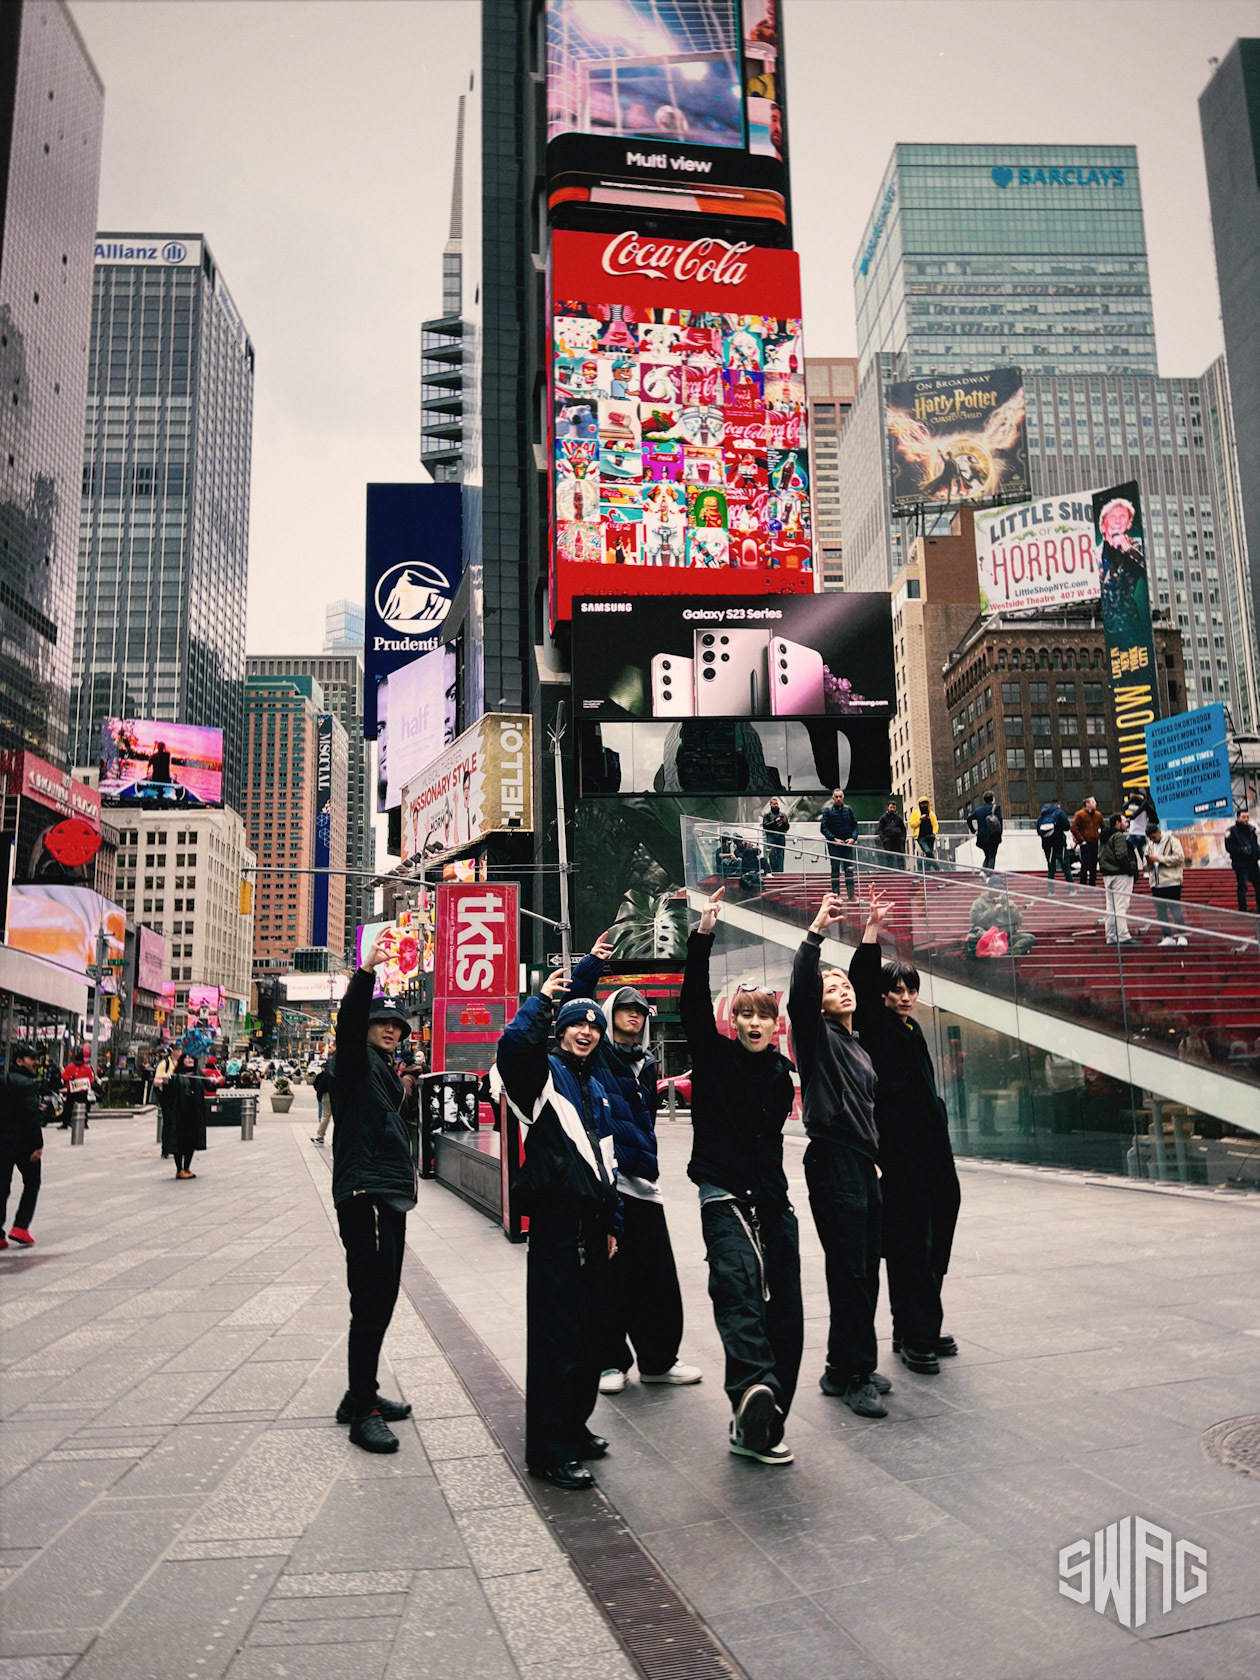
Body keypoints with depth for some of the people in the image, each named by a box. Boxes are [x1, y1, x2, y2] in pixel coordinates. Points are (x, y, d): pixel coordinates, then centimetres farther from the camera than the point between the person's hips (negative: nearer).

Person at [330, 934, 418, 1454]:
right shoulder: (356, 1061, -3)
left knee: (380, 1298, 14)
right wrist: (368, 969, -38)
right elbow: (349, 1018, -23)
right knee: (371, 1299, -10)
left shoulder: (388, 1073, 22)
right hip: (362, 1192, -9)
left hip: (391, 1194, 9)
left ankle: (361, 1396, 24)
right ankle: (362, 1411, -4)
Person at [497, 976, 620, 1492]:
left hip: (591, 1223, 8)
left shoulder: (596, 1090, 20)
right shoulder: (543, 1073, -3)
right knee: (556, 1333, -6)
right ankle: (549, 1450, 2)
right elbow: (513, 1044, -29)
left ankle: (574, 1425, 30)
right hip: (556, 1220, -8)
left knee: (589, 1330, 15)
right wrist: (541, 1000, -18)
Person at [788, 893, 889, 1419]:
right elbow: (799, 992, -23)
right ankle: (855, 1377, 2)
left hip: (863, 1165, 8)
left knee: (863, 1272, 12)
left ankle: (845, 1369, 23)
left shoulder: (858, 1049, 20)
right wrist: (815, 934, -31)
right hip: (833, 1163, -8)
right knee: (849, 1271, -6)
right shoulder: (817, 1037, -4)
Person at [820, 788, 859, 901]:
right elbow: (824, 828, -5)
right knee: (835, 870, 2)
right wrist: (834, 839, -15)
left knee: (849, 870, 5)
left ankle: (852, 895, 9)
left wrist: (853, 838, -7)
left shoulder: (848, 809, 7)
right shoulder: (828, 810, -3)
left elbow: (855, 825, 9)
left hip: (847, 844, 3)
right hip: (834, 845, -3)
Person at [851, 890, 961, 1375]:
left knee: (933, 1244, 12)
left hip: (931, 1152, 8)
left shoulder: (913, 1031, 18)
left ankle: (920, 1331, 23)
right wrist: (872, 931, -29)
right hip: (899, 1157, -8)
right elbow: (861, 982, -23)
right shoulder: (876, 1027, -4)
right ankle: (914, 1339, 2)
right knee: (909, 1245, -5)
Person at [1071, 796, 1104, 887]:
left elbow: (1103, 828, 24)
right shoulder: (1079, 815, -6)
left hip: (1095, 843, 5)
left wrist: (1101, 837, 10)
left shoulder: (1098, 815, 11)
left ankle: (1092, 884, 15)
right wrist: (1081, 840, -13)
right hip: (1085, 843, -5)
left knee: (1094, 866, 8)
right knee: (1085, 865, -6)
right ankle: (1083, 886, 1)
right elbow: (1074, 828, -10)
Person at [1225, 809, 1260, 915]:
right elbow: (1229, 847, -10)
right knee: (1242, 887, -5)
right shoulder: (1232, 831, -6)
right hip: (1240, 863, -6)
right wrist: (1242, 850, -22)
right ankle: (1243, 911, 2)